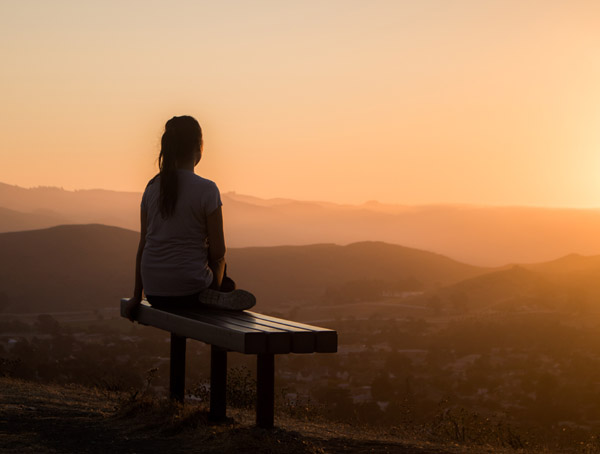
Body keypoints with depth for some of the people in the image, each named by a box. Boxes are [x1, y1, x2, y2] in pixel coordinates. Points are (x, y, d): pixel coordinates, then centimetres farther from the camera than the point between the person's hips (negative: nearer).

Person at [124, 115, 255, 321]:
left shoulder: (152, 187, 3)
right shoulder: (207, 190, -11)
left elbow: (143, 244, 7)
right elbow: (218, 252, -9)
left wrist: (137, 296, 13)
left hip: (154, 291, 5)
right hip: (189, 291, -5)